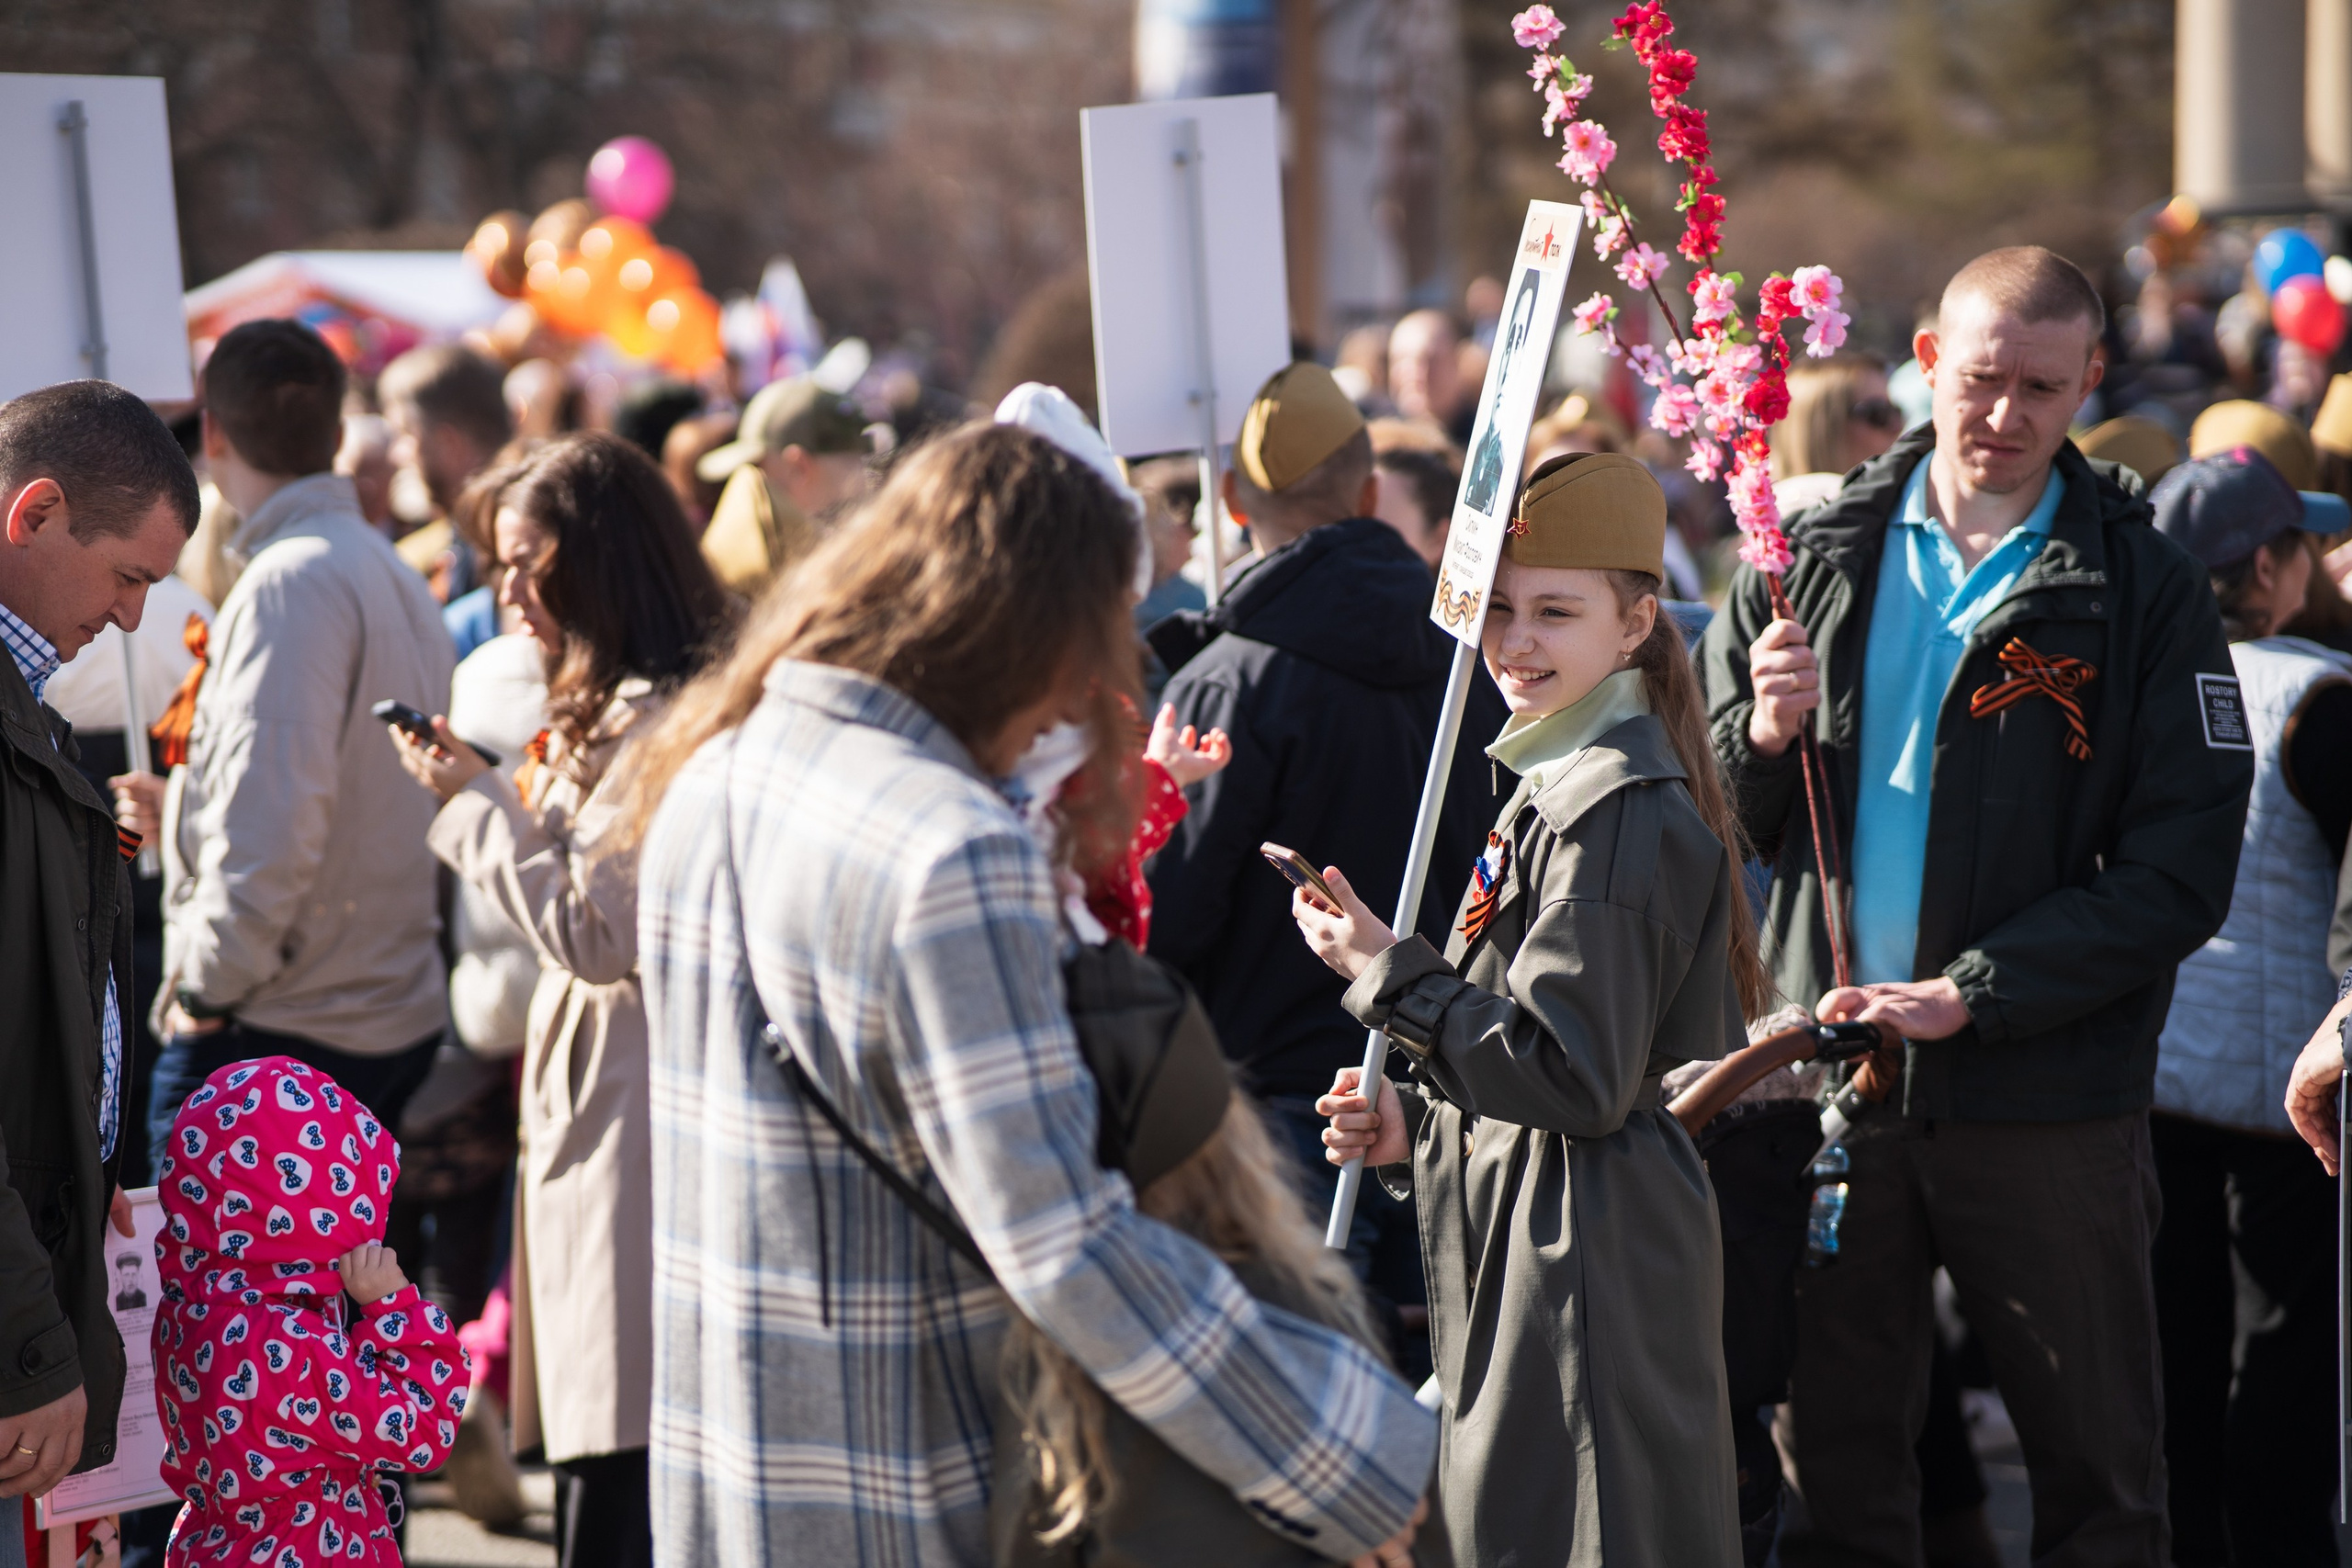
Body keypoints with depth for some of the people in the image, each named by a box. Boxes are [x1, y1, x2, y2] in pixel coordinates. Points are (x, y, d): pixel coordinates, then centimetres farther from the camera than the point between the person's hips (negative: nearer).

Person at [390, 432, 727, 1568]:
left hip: (631, 1119, -11)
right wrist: (482, 790, 14)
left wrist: (476, 803, -10)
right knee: (597, 1455, 13)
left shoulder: (654, 720, -16)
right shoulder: (613, 709, 16)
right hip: (595, 1103, 11)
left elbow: (596, 931, -18)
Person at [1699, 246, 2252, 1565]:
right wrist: (1765, 738, -13)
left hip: (2047, 1102, -2)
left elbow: (2182, 873, -9)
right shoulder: (1814, 560, 7)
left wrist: (1972, 994, -17)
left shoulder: (2144, 592, -2)